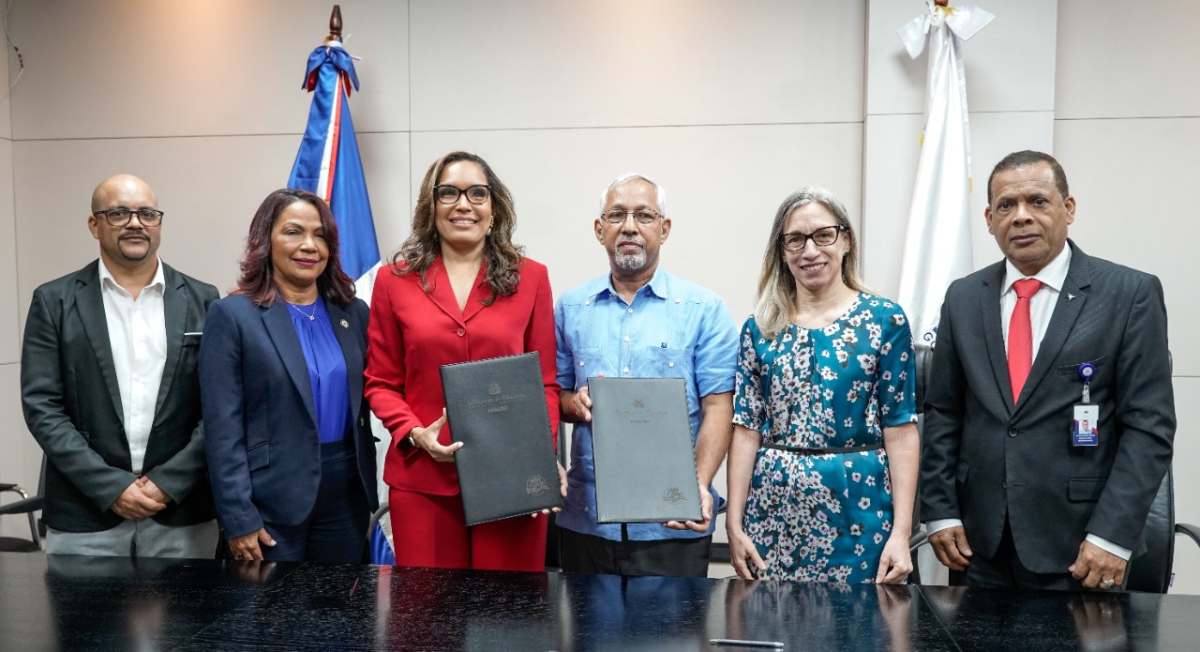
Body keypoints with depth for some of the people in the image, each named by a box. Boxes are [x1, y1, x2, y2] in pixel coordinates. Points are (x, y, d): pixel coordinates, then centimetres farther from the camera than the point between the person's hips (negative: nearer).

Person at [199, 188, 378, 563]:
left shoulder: (354, 312, 7)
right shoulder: (232, 315, -7)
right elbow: (223, 429, -9)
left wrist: (371, 489, 6)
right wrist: (238, 518, -13)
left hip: (346, 495, 4)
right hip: (270, 500, -4)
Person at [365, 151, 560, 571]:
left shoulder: (530, 279, 6)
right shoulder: (395, 281, 6)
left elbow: (545, 382, 6)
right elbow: (381, 383, 9)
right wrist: (415, 434, -9)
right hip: (421, 478, 0)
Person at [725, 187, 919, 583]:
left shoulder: (884, 319, -2)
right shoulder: (760, 328, 4)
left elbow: (900, 429, -5)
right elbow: (747, 428, 3)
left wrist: (901, 532, -10)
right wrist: (734, 523, -2)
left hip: (857, 506, -2)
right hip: (774, 507, 2)